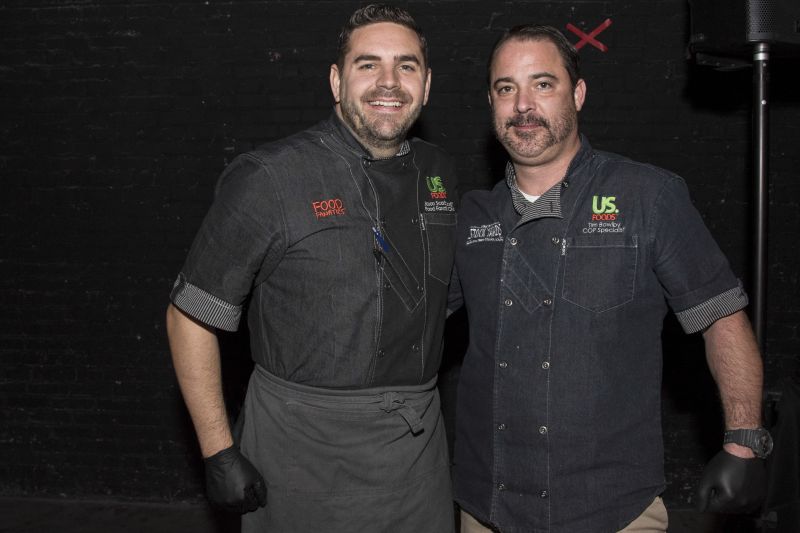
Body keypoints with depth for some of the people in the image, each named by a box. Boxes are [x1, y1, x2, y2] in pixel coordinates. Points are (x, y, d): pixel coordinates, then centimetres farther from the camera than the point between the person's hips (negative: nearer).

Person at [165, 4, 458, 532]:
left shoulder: (441, 175, 5)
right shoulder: (269, 178, -12)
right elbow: (191, 316, -9)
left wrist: (423, 407, 14)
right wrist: (219, 454, -12)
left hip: (421, 448, 5)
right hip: (304, 448, -5)